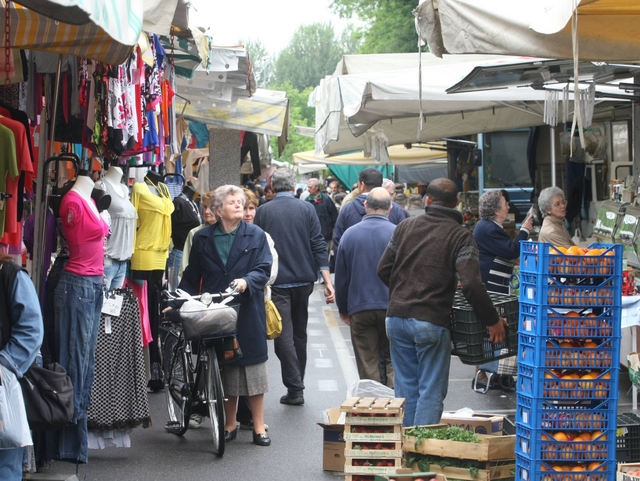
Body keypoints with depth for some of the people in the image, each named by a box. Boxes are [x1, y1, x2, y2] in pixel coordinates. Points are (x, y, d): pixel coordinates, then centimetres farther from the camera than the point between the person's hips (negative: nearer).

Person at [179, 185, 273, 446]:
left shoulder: (256, 236, 5)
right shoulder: (202, 238, 8)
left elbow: (264, 269, -3)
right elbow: (191, 277, 12)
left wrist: (247, 281, -23)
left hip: (248, 312, -1)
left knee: (253, 366, 0)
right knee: (225, 371, 6)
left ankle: (259, 427, 8)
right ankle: (230, 424, 20)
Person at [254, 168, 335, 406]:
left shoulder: (263, 212, -3)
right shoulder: (306, 209, -1)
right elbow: (318, 245, -5)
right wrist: (328, 281, -5)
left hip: (276, 281, -2)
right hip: (303, 279, 3)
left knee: (283, 335, -3)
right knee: (299, 333, 16)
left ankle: (295, 388, -10)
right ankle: (298, 384, 24)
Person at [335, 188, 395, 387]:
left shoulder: (350, 234, 1)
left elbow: (340, 277, 7)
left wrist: (343, 309, 17)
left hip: (359, 309, 1)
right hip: (392, 308, -1)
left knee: (367, 363, 7)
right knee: (393, 359, 8)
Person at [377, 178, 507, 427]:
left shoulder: (405, 226, 7)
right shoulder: (460, 236, -6)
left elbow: (383, 270, 10)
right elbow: (471, 284, -16)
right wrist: (493, 320, -7)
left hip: (396, 318, 4)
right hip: (432, 322, -4)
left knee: (405, 387, 14)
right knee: (431, 390, 3)